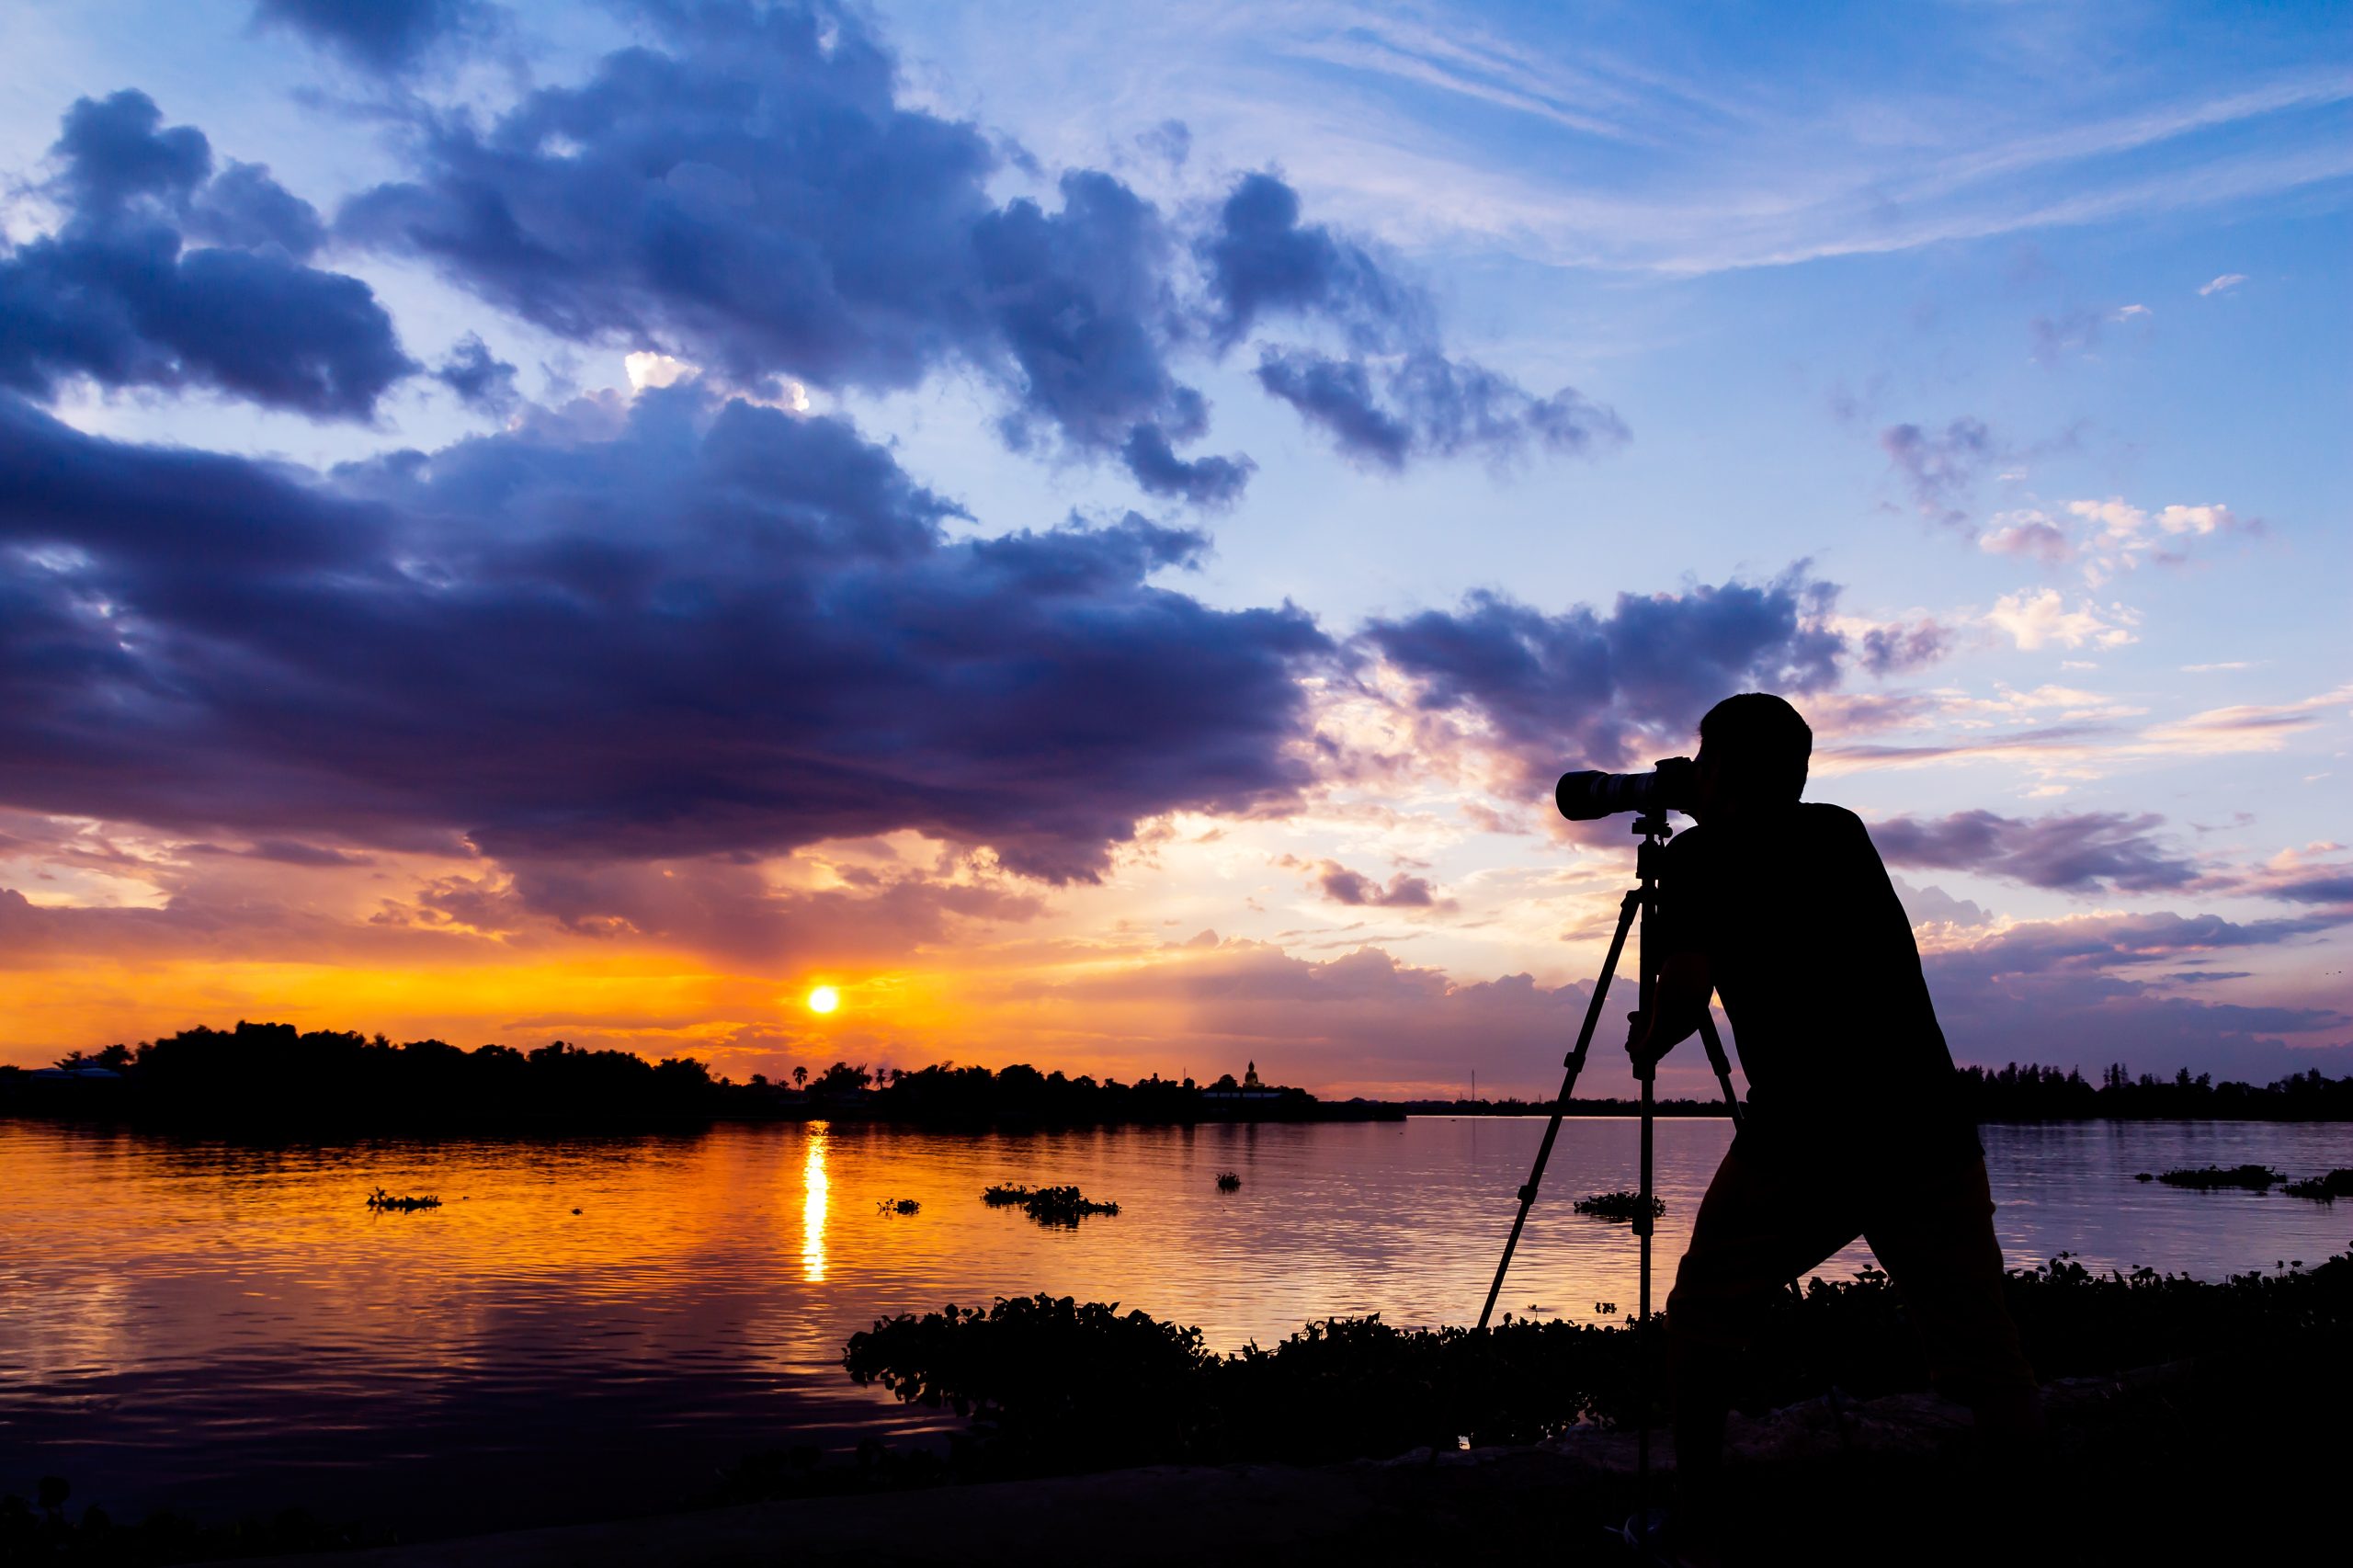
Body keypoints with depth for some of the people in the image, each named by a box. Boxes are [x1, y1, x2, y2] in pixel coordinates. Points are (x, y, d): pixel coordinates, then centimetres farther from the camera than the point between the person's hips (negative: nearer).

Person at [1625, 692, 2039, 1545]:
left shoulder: (1700, 853, 2)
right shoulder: (1844, 833, 17)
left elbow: (1688, 990, -9)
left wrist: (1645, 1042, 11)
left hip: (1797, 1143, -4)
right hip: (1928, 1134, 4)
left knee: (1702, 1322, 16)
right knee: (1988, 1369, 10)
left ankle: (1696, 1530, 20)